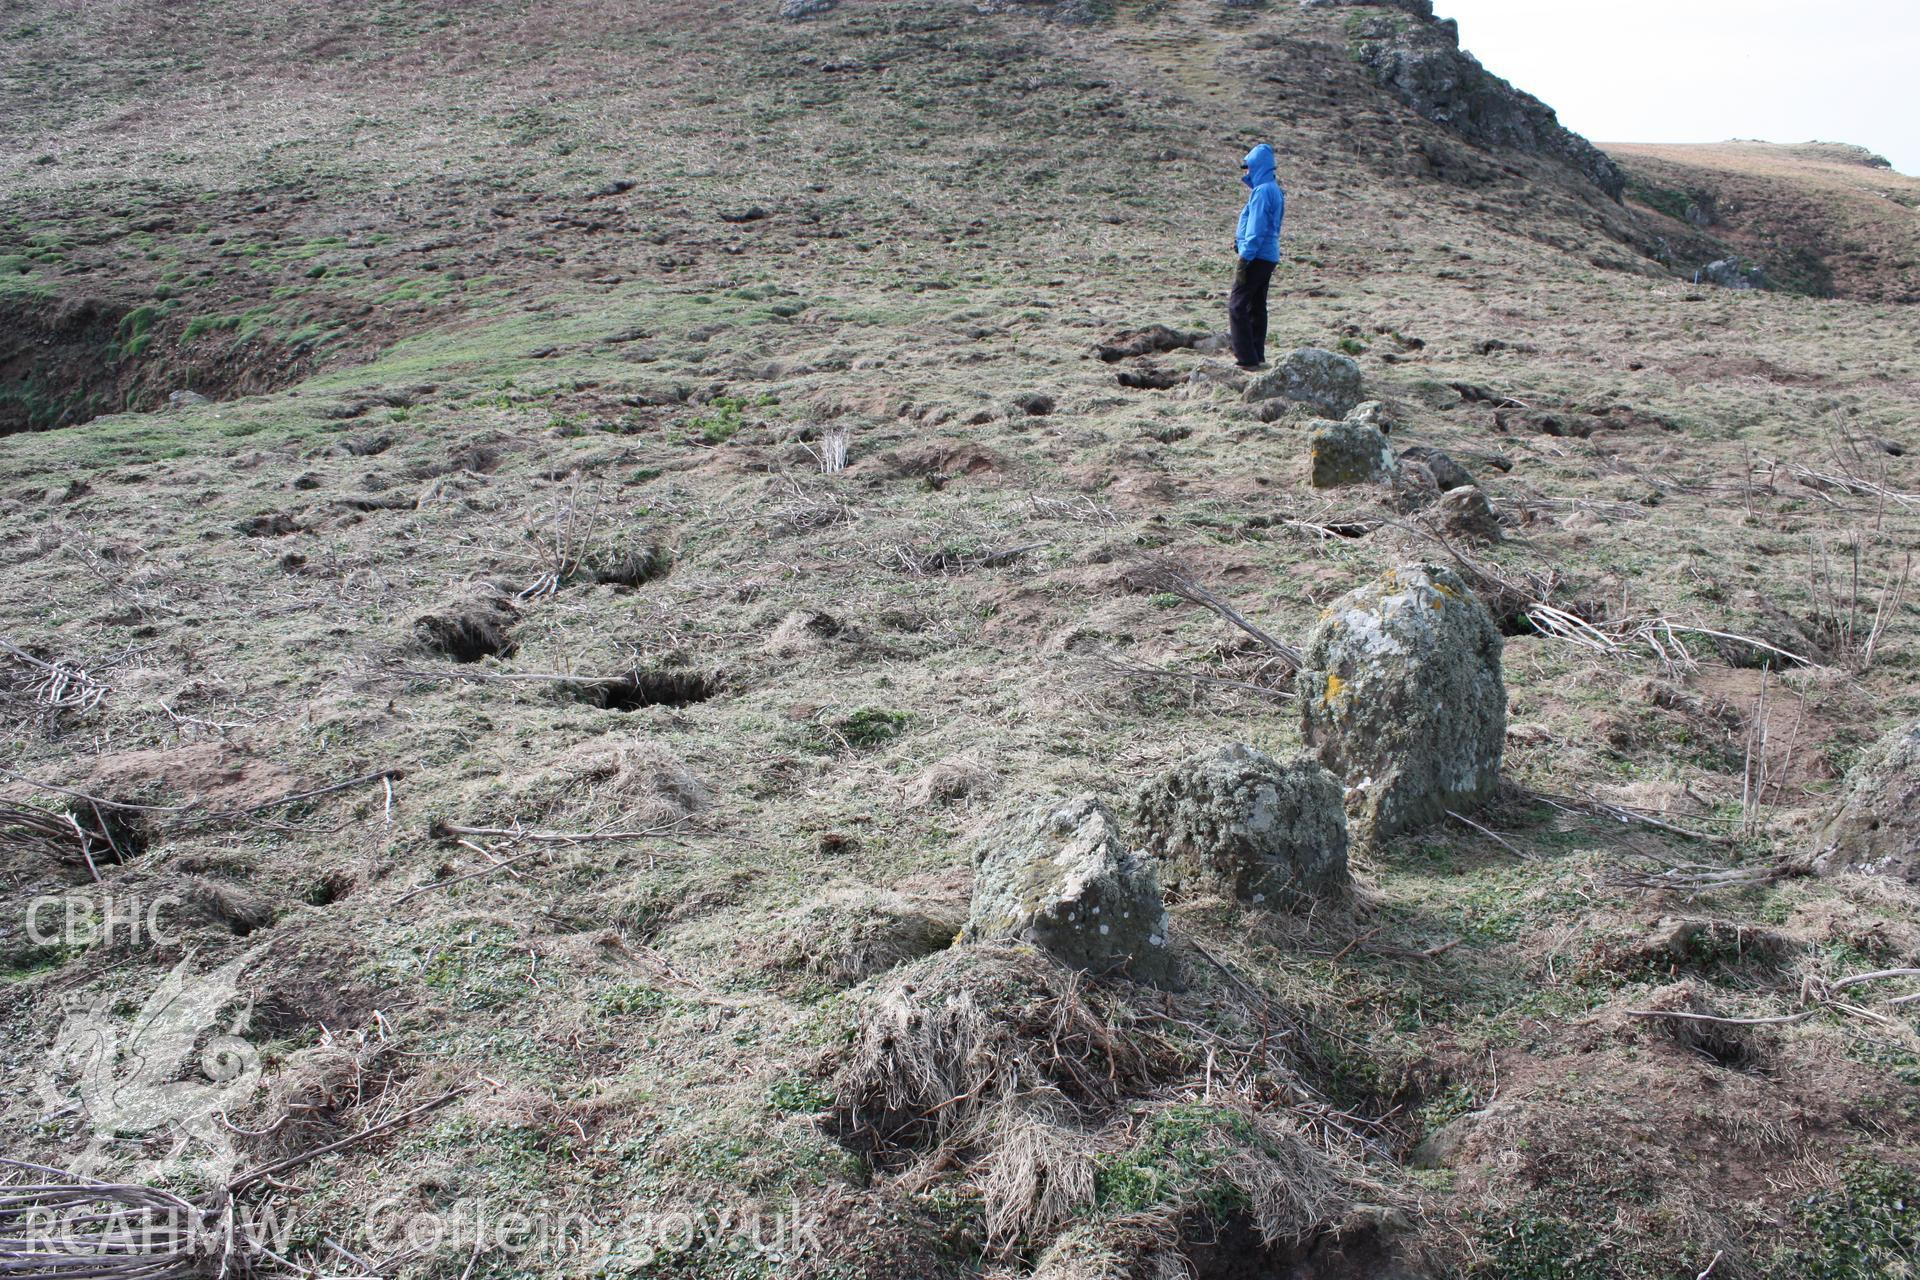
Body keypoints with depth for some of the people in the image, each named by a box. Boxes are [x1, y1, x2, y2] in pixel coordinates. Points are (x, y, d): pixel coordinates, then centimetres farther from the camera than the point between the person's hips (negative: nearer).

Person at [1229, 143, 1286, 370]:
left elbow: (1257, 229, -20)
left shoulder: (1262, 191, -16)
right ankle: (1257, 356, 16)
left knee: (1237, 306, -8)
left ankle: (1247, 358, -11)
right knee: (1257, 307, 13)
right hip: (1269, 256, 10)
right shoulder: (1275, 190, 15)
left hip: (1257, 257, -10)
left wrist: (1245, 257, -18)